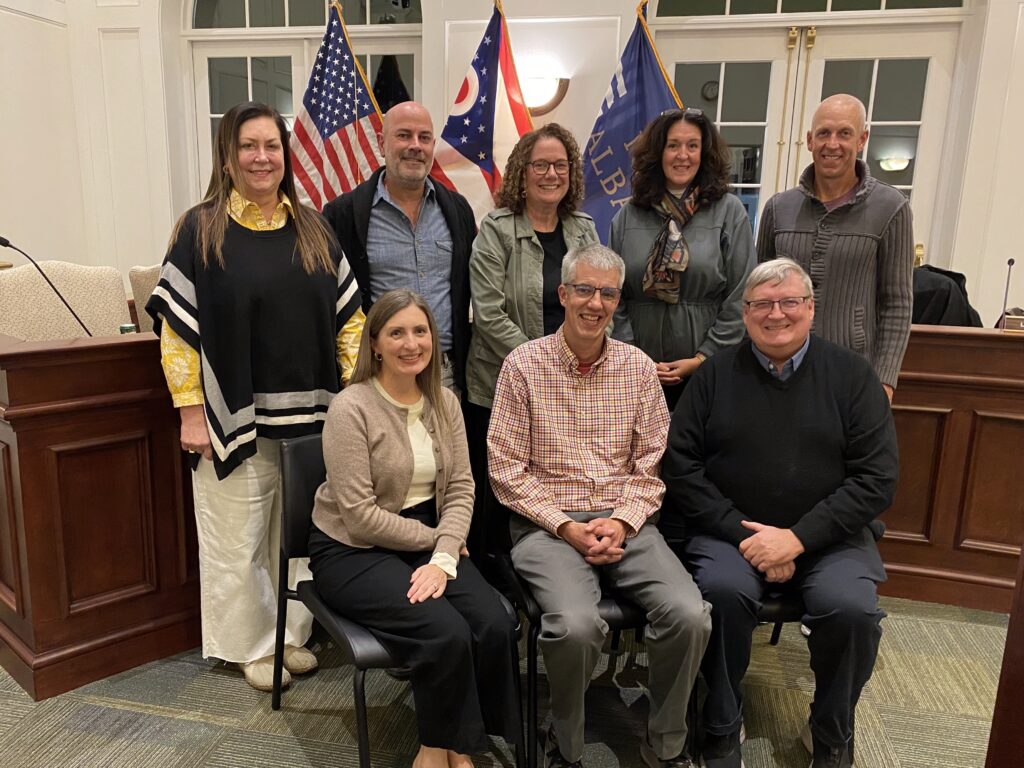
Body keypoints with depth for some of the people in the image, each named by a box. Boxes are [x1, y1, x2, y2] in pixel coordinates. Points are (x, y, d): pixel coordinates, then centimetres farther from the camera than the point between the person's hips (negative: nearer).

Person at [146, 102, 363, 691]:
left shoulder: (314, 228, 8)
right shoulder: (200, 230, -2)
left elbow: (348, 316, 8)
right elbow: (178, 327, -5)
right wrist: (191, 414, -9)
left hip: (312, 414, 3)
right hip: (235, 417, -3)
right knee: (239, 541, 7)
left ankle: (295, 633, 31)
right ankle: (254, 645, 27)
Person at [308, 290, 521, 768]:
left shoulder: (444, 402, 3)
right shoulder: (351, 409, -15)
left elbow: (461, 488, -1)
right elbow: (361, 516, -18)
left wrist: (443, 558, -16)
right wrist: (436, 539, -9)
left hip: (427, 543, 5)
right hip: (353, 550, -5)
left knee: (494, 625, -18)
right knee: (447, 634, -25)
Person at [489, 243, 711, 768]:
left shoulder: (638, 367, 8)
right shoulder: (524, 365, -2)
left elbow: (652, 462, 7)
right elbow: (506, 469, -4)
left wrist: (622, 522, -9)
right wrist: (566, 527, -12)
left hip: (625, 522, 3)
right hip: (547, 523, -3)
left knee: (690, 615, -20)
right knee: (577, 624, -29)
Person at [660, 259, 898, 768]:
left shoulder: (851, 375, 3)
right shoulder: (716, 375, 4)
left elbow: (877, 479, -3)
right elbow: (679, 461, -1)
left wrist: (797, 537, -13)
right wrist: (742, 532, -11)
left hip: (826, 536, 1)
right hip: (730, 530, 0)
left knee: (852, 609, -25)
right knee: (722, 591, -29)